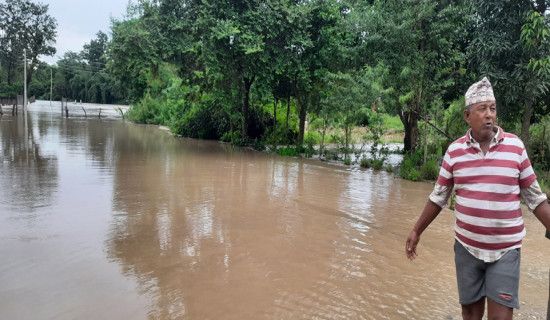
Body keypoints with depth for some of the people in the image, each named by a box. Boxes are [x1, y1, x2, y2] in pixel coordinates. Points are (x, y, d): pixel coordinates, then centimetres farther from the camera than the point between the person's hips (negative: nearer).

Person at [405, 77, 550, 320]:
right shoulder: (454, 151, -2)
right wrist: (417, 231, 7)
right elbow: (438, 197, 5)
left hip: (505, 249, -1)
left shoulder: (515, 146, -5)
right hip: (466, 247, 2)